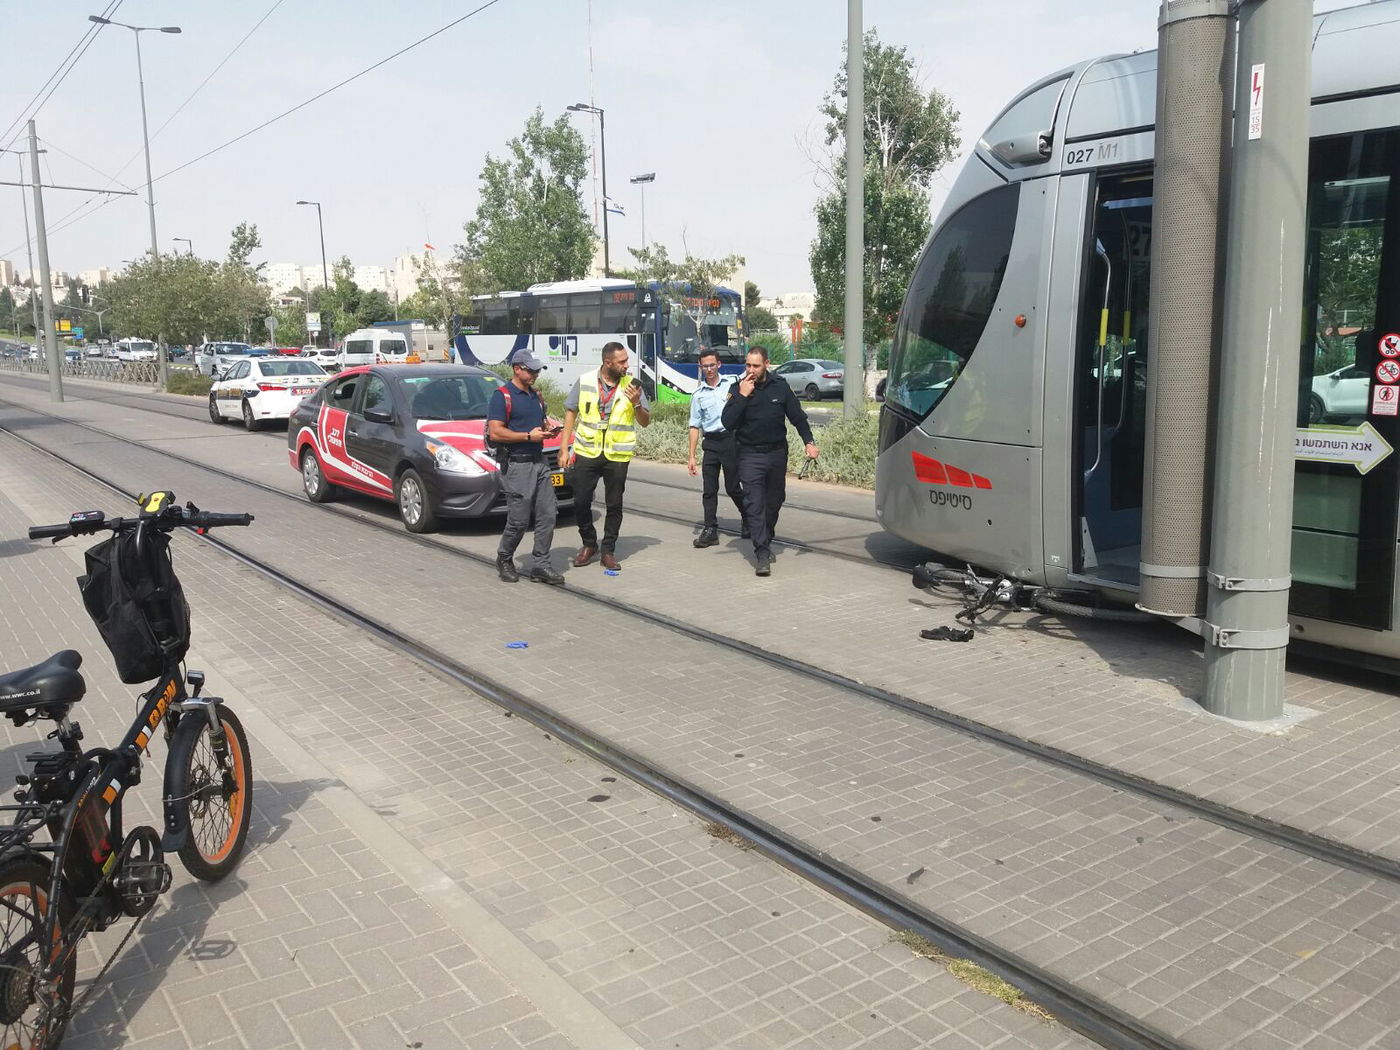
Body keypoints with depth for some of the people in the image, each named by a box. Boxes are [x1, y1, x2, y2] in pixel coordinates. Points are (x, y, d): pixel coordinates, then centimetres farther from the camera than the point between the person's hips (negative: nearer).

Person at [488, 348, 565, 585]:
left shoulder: (536, 396, 17)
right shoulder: (502, 396, -7)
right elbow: (495, 432, -15)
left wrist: (549, 429, 5)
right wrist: (529, 436, -17)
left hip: (539, 462, 7)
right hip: (516, 465, -7)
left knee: (547, 514, 1)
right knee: (519, 519, -3)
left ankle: (540, 566, 7)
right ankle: (504, 560, 21)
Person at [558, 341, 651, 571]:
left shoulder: (631, 385, 0)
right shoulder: (585, 382, 0)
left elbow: (645, 422, 3)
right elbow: (571, 413, 6)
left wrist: (636, 404, -17)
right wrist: (564, 449, 1)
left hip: (617, 455, 0)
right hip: (587, 452, 0)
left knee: (614, 505, 5)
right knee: (581, 502, 3)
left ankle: (608, 551, 19)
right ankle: (589, 544, 24)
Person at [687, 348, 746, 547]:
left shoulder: (732, 383, 2)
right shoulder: (698, 394, 9)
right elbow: (695, 426, 10)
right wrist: (691, 456, 6)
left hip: (732, 439, -3)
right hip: (711, 443, 3)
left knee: (732, 487, 2)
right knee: (709, 489, 2)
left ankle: (748, 519, 25)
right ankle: (710, 530, 8)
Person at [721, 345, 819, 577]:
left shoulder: (780, 388, 1)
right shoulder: (737, 389, -3)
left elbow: (798, 417, 7)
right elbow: (728, 422, -13)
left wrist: (809, 442, -5)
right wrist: (742, 396, -19)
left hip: (777, 453, 3)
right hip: (750, 455, -2)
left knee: (774, 501, 14)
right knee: (754, 504, -11)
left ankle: (767, 540, 35)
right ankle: (762, 554, -12)